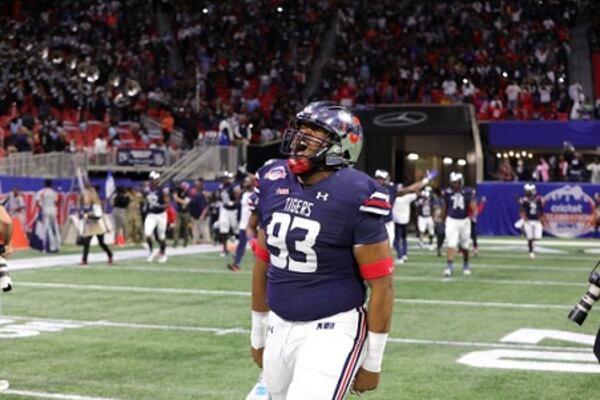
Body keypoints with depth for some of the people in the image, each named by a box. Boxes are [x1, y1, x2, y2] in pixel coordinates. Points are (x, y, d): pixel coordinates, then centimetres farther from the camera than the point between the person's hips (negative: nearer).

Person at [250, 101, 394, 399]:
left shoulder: (355, 196, -16)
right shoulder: (273, 183, 3)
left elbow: (382, 285, -12)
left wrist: (373, 361, -9)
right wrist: (258, 333, 19)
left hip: (332, 330, -6)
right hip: (280, 328, 7)